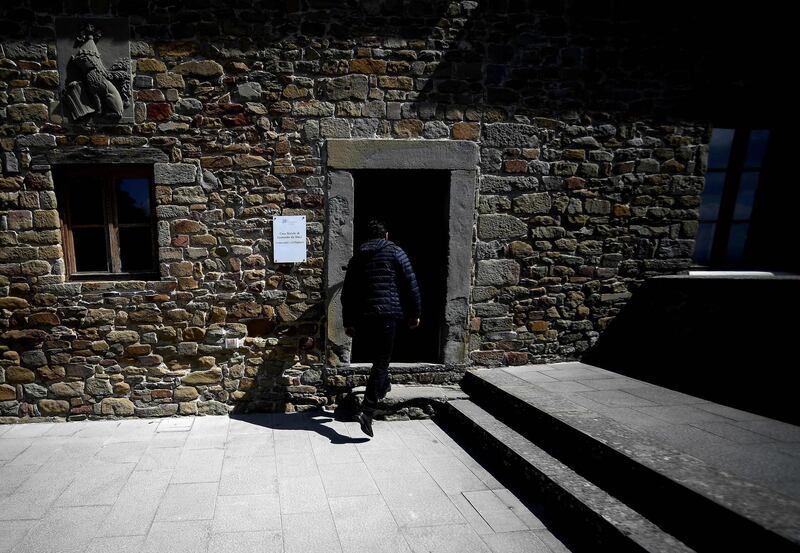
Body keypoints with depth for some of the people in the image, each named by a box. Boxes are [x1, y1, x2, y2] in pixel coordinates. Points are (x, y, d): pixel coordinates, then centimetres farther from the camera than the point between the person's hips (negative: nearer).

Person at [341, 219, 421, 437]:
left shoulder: (357, 257, 17)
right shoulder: (396, 252, 5)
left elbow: (347, 293, 16)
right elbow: (411, 284, 0)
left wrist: (348, 322, 21)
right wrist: (414, 313, 8)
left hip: (361, 316, 5)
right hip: (387, 313, -4)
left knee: (375, 357, 24)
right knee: (381, 362, -4)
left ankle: (382, 386, 44)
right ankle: (367, 412, -13)